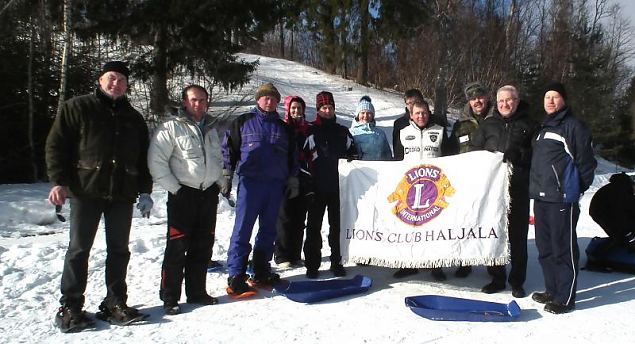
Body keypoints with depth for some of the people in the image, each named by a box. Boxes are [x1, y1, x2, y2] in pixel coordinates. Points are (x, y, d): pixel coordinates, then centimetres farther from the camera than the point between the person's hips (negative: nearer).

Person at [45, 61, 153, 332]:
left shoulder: (133, 118, 16)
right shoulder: (77, 108, 5)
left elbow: (143, 158, 17)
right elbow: (56, 145, 1)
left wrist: (144, 192, 9)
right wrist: (59, 181, -10)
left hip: (123, 194, 4)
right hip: (86, 190, -3)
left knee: (119, 249, 7)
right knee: (79, 249, 1)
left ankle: (115, 303, 18)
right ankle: (70, 306, 12)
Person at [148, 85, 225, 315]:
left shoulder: (210, 128, 16)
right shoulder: (171, 127, -6)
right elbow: (156, 161, -11)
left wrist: (219, 182, 12)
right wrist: (174, 188, -14)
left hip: (208, 193, 6)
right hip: (183, 194, -6)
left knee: (203, 246, 10)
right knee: (177, 247, -4)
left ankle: (197, 292, 22)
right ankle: (169, 298, 8)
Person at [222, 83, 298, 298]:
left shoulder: (283, 128, 18)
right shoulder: (243, 122, 7)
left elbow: (292, 156, 22)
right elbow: (228, 148, 4)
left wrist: (293, 180, 16)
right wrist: (226, 176, -3)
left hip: (275, 184, 4)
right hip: (249, 183, -4)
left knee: (268, 230, 9)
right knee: (243, 229, -6)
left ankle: (261, 273, 20)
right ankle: (236, 276, -2)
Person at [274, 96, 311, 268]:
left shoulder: (308, 129, 12)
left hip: (303, 179, 4)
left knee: (300, 218, 8)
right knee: (285, 217, 0)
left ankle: (295, 255, 18)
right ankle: (282, 256, 9)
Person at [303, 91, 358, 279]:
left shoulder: (342, 132, 11)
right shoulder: (310, 131, 3)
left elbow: (353, 155, 18)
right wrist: (307, 177, -5)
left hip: (338, 187, 2)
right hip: (316, 187, -2)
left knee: (337, 226, 6)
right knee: (314, 226, 2)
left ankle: (337, 263, 16)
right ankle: (312, 264, 11)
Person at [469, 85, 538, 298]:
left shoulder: (529, 125, 8)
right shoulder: (487, 124, 14)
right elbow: (474, 150, 11)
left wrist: (517, 155, -14)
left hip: (519, 187, -2)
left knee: (518, 235, 3)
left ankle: (517, 281, 15)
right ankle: (497, 278, 19)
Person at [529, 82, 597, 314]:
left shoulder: (573, 126, -5)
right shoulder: (543, 127, 20)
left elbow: (586, 161, -8)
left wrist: (576, 188, -4)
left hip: (562, 199, -8)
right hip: (541, 197, 8)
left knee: (563, 249, -3)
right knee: (545, 248, 14)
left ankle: (565, 298, 6)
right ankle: (552, 290, 27)